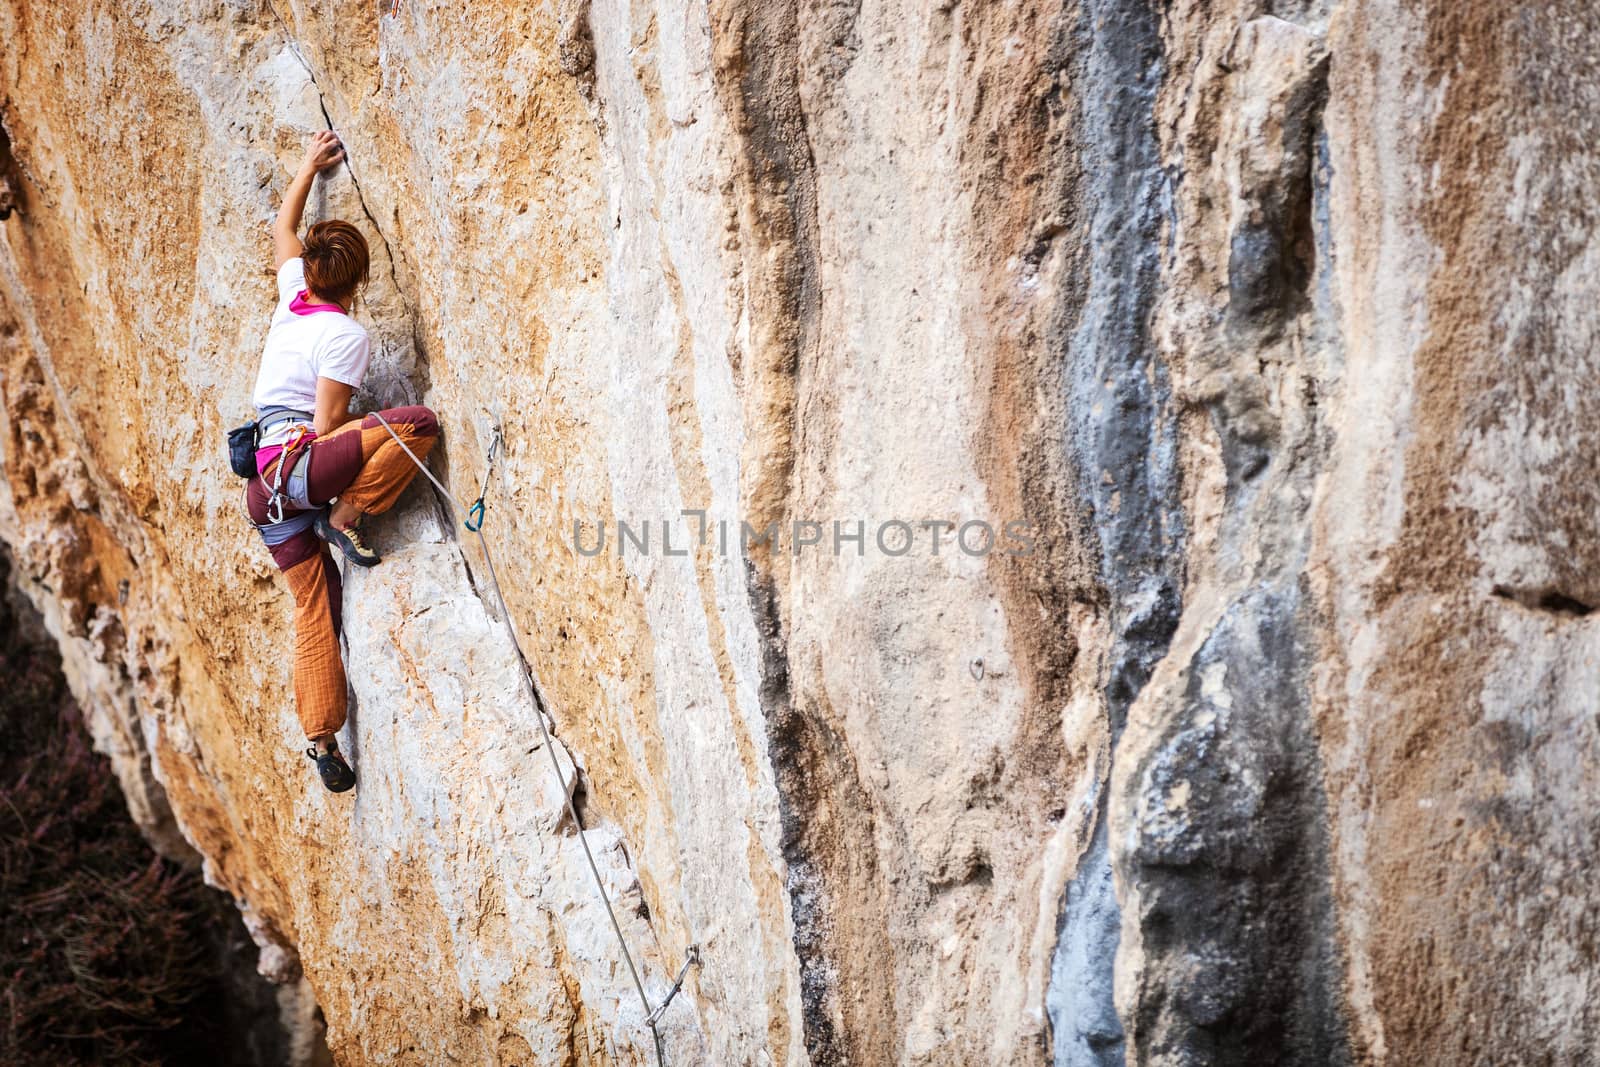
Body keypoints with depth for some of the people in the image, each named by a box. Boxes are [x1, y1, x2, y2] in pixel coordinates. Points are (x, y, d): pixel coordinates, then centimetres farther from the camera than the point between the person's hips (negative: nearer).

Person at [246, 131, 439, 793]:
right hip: (300, 461, -8)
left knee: (314, 607, 10)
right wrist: (345, 496, 5)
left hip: (264, 484, 8)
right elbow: (326, 425, -10)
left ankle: (320, 740, 8)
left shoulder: (291, 298, 13)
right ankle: (345, 520, -15)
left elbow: (283, 228, 32)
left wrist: (311, 166, 41)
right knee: (417, 423, -18)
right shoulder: (347, 334, -7)